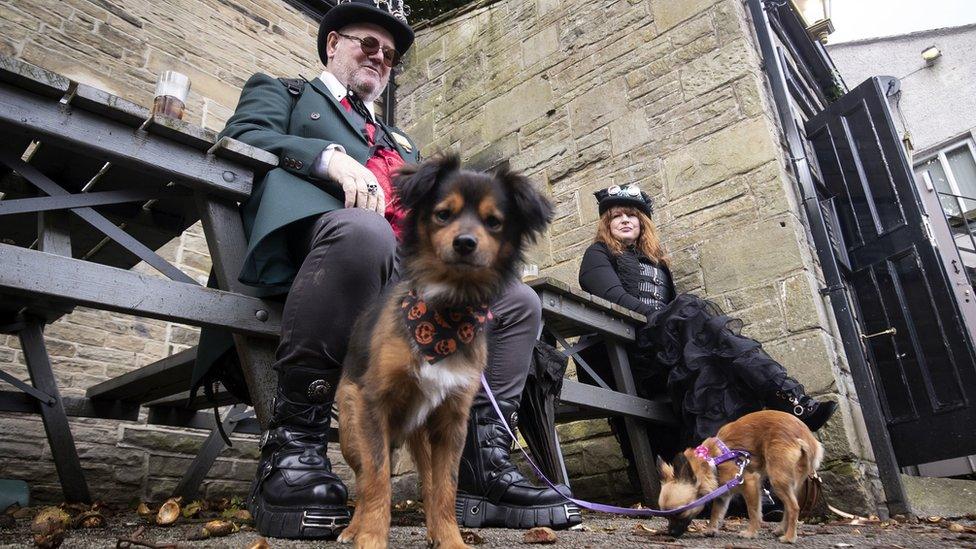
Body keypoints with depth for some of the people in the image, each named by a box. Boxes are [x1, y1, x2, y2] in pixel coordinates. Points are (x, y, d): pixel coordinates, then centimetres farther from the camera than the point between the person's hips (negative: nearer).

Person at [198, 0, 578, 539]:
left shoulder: (402, 144, 38)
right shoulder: (280, 90, 26)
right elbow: (240, 137, 4)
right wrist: (330, 157, -14)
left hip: (409, 268, 6)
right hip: (315, 236, -6)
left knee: (518, 302, -4)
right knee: (364, 231, -40)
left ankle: (485, 465, -13)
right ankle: (292, 447, -32)